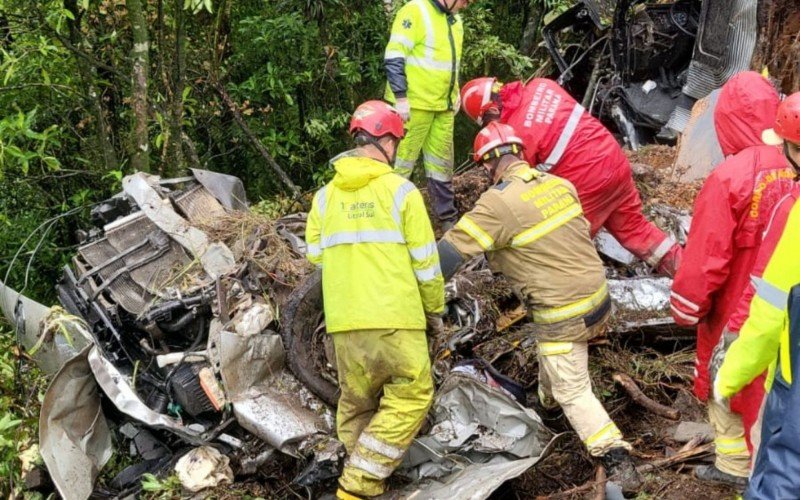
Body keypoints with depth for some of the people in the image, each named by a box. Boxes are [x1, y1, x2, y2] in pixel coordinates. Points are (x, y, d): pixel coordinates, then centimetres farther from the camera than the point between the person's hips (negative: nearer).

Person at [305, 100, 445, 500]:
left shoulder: (325, 196, 8)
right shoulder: (401, 190, -3)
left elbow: (316, 254, 9)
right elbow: (425, 261, -2)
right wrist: (436, 308, 13)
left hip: (344, 320, 5)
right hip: (395, 318, -4)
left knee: (356, 402, 17)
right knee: (411, 396, 7)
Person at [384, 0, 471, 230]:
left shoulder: (455, 19, 15)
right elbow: (394, 57, -17)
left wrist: (455, 93, 18)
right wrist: (401, 97, -20)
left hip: (443, 106, 8)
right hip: (414, 104, -8)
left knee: (442, 163, 14)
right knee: (401, 161, -2)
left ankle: (448, 217, 24)